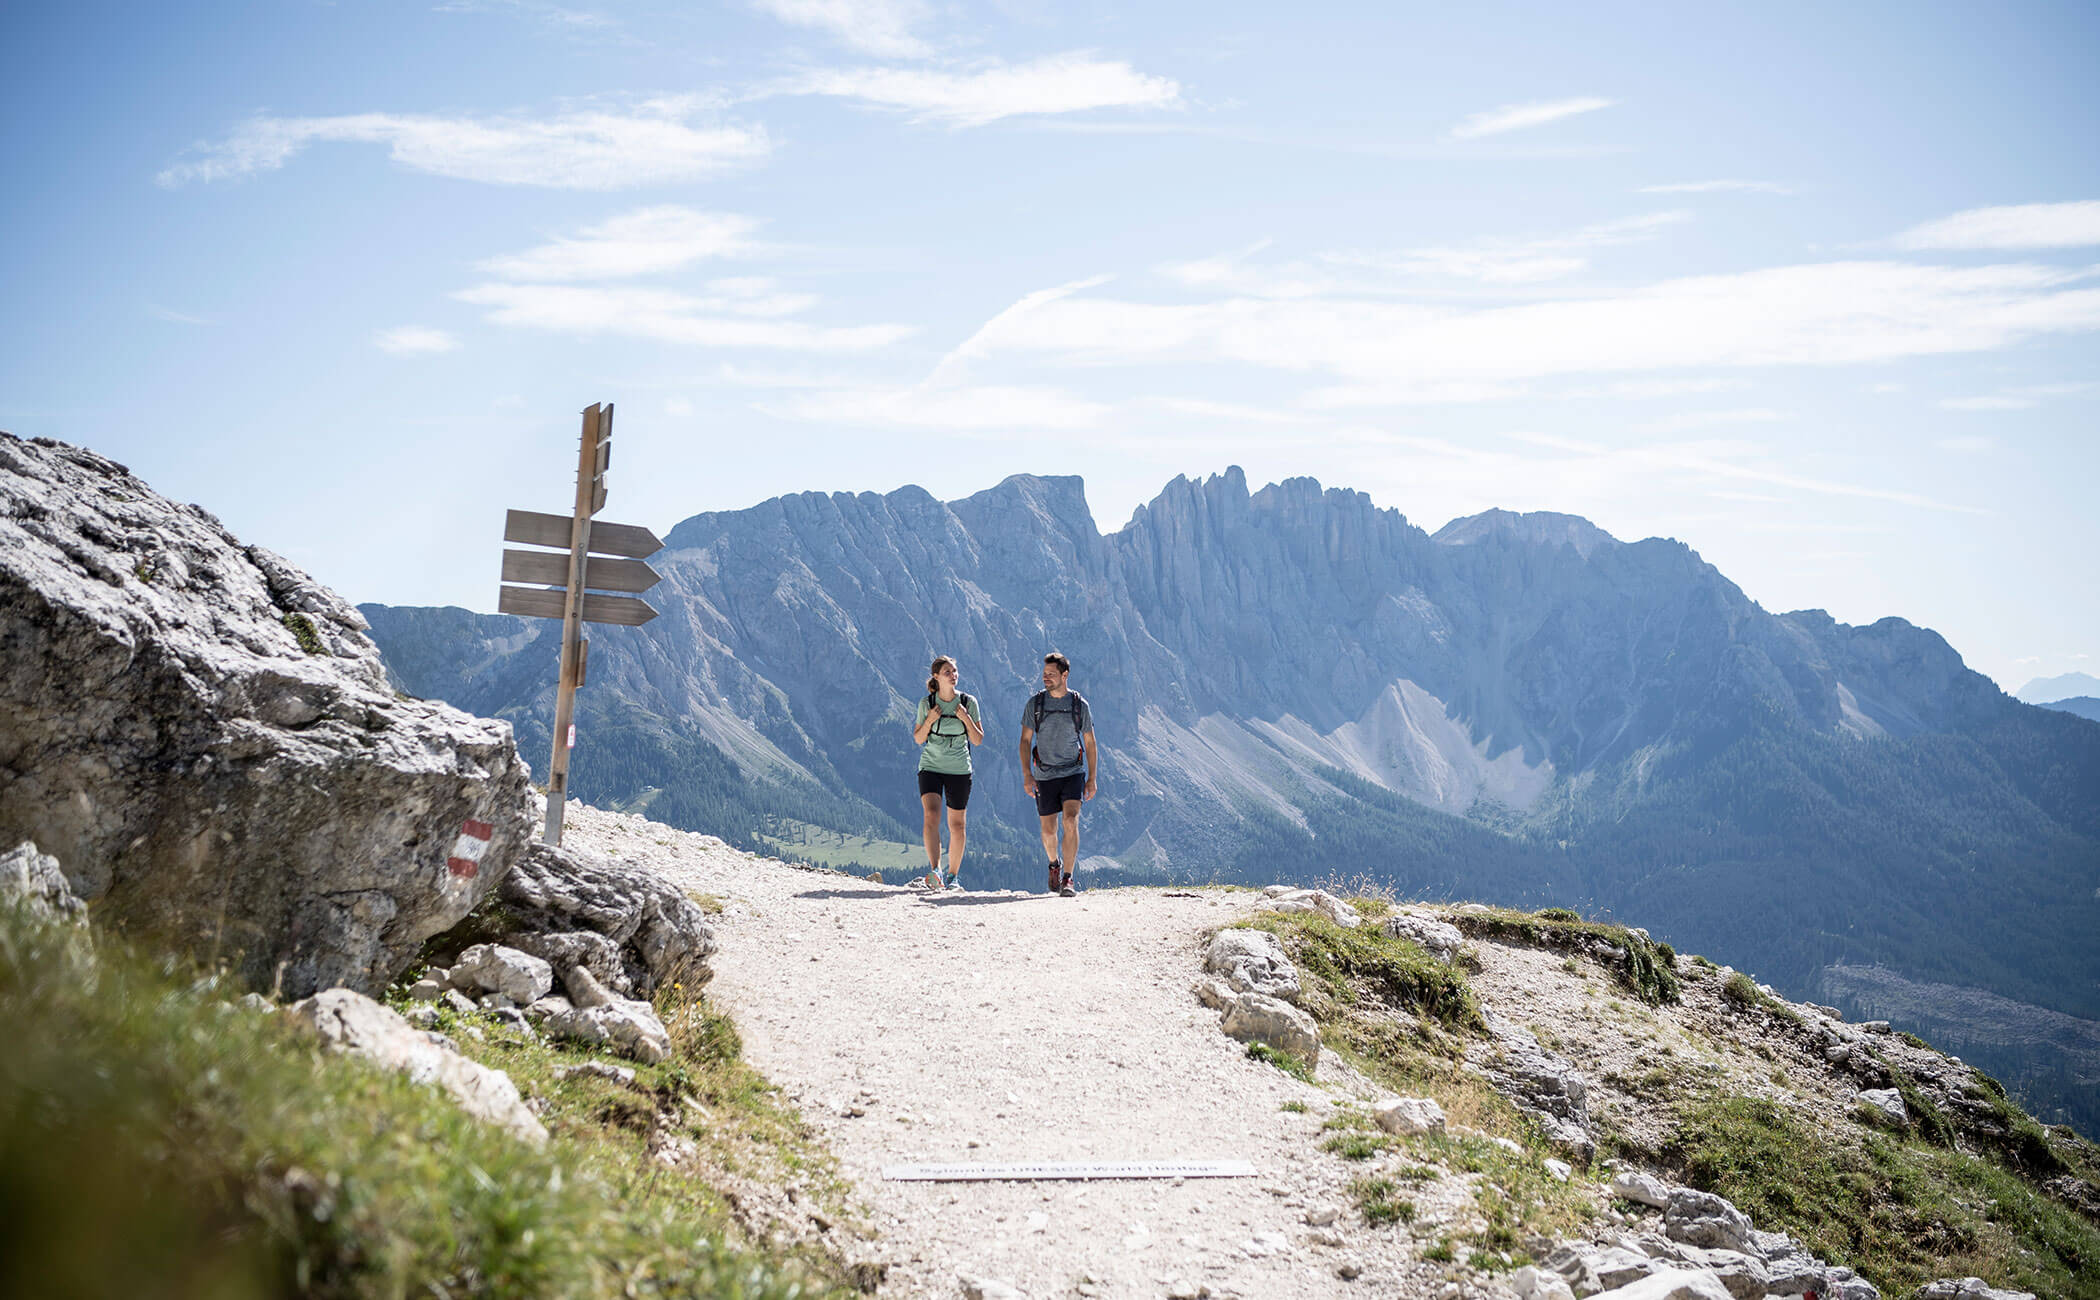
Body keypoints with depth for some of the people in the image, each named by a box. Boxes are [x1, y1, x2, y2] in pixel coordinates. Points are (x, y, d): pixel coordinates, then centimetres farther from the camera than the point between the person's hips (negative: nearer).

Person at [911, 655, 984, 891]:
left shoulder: (968, 702, -1)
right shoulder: (926, 703, -1)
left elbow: (978, 740, -1)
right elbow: (918, 739, 4)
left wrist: (966, 718, -15)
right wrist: (930, 720, -13)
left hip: (959, 770, 1)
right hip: (930, 767, -1)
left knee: (956, 824, 5)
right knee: (931, 816, -21)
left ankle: (953, 876, 17)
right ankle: (934, 870, -31)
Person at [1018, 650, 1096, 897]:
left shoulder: (1080, 704, -1)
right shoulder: (1034, 703, 0)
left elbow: (1090, 744, 6)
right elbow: (1025, 741, 2)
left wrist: (1092, 779, 2)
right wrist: (1027, 775, -9)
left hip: (1073, 772, -1)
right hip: (1045, 775, 1)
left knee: (1070, 822, -19)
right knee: (1048, 830, 8)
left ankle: (1067, 879, -17)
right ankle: (1054, 864, 39)